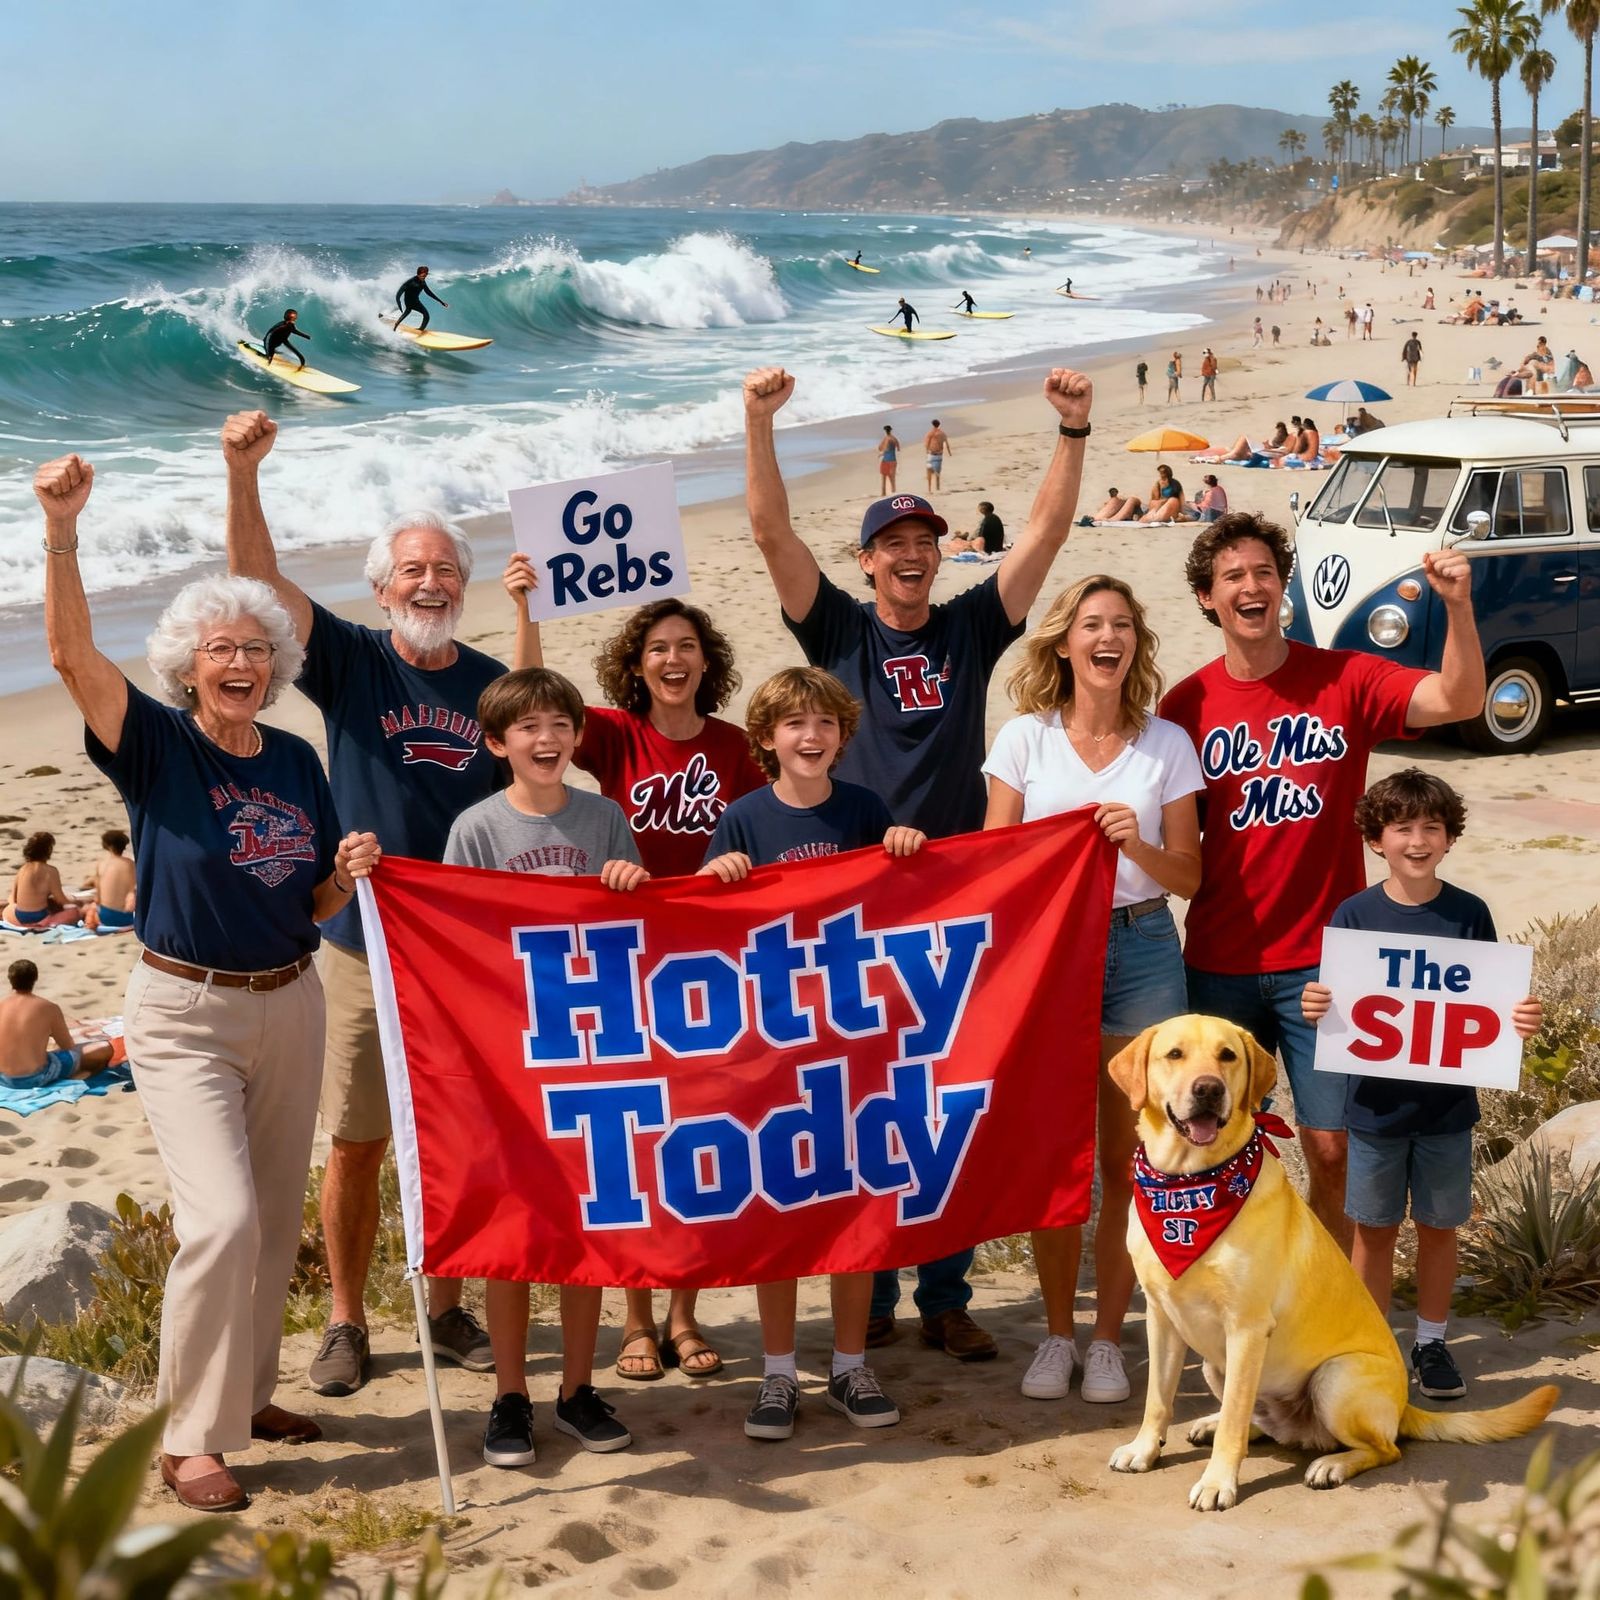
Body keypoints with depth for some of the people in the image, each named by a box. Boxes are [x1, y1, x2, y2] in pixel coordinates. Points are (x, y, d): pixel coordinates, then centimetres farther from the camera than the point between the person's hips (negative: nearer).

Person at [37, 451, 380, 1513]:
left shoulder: (297, 762, 5)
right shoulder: (154, 744, -7)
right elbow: (73, 654, -24)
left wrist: (350, 873, -10)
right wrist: (62, 531, -36)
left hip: (290, 1004, 5)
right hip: (184, 1012, -5)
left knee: (278, 1221, 13)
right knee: (223, 1217, -16)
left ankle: (246, 1392, 32)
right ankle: (191, 1439, -3)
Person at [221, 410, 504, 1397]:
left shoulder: (494, 683, 5)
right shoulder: (350, 661, -2)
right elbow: (259, 579, -15)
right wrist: (244, 472, -29)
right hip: (363, 941, -2)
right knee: (357, 1142, 4)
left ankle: (447, 1309, 26)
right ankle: (347, 1324, 18)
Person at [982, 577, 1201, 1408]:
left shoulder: (1167, 745, 3)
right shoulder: (1025, 738, 3)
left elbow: (1188, 876, 4)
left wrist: (1137, 846, -15)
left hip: (1140, 949, 0)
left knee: (1127, 1161, 4)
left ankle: (1108, 1338, 17)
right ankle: (1057, 1334, 19)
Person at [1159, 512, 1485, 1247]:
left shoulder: (1346, 679, -3)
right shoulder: (1186, 705, 0)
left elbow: (1459, 701, -18)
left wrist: (1457, 605, -32)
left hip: (1322, 958, -1)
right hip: (1220, 960, 2)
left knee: (1331, 1146, 2)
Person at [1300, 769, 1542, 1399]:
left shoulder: (1469, 914, -4)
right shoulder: (1355, 915, -6)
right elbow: (1336, 1005, -3)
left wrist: (1522, 1020, -18)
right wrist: (1315, 1007, -24)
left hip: (1447, 1105, 1)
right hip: (1375, 1104, -1)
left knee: (1439, 1226, 13)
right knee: (1374, 1228, 10)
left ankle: (1431, 1342, 30)